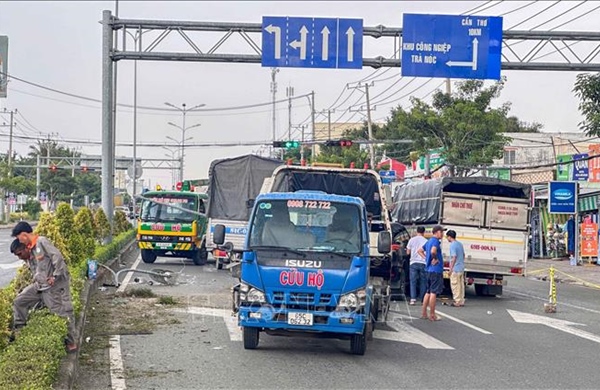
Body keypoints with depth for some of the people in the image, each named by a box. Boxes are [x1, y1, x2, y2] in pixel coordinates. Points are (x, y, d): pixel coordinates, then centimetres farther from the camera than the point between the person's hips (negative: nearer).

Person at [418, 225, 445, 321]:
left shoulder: (429, 241, 14)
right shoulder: (436, 241, -14)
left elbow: (420, 250, 25)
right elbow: (433, 251, -34)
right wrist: (435, 259, -16)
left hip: (429, 269, 9)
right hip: (436, 270, -9)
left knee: (428, 292, 15)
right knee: (434, 292, -5)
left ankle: (424, 313, 18)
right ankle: (432, 315, -2)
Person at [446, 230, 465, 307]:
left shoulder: (452, 245, -15)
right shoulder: (460, 244, 12)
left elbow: (454, 257, -20)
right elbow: (463, 255, 20)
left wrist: (451, 269, -17)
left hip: (455, 269, -9)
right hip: (461, 268, 9)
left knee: (455, 286, -3)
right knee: (461, 285, 11)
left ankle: (457, 302, -3)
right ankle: (461, 301, 14)